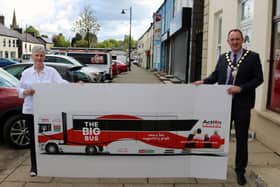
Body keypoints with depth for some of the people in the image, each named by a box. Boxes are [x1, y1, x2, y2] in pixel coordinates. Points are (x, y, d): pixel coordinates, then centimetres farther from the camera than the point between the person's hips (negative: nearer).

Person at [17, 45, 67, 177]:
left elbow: (62, 83, -9)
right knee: (33, 138, 7)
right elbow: (19, 89, 11)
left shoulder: (51, 71, 2)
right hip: (30, 110, 2)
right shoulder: (26, 73, 8)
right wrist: (26, 92, -11)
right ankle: (34, 166, 19)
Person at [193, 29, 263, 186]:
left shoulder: (253, 57, -3)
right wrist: (203, 82, -10)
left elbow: (259, 78, -7)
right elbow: (216, 75, 7)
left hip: (242, 104, -3)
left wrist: (241, 88, -18)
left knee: (241, 138, 8)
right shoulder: (223, 58, 8)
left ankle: (240, 171, 24)